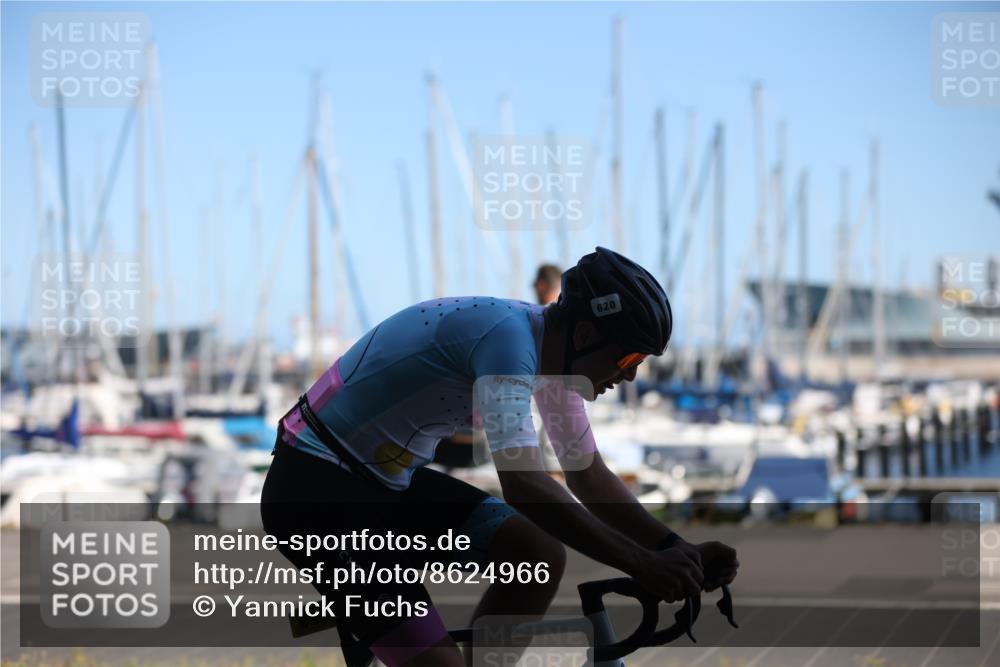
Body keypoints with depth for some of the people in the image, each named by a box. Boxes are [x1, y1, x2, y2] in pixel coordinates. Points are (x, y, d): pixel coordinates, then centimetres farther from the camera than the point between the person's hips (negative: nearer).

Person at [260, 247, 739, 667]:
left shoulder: (553, 351, 3)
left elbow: (590, 477, 13)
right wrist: (642, 564, -34)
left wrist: (679, 551, 1)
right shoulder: (508, 333, -26)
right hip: (314, 487, -10)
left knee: (542, 557, 0)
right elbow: (524, 484, -35)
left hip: (386, 479, 10)